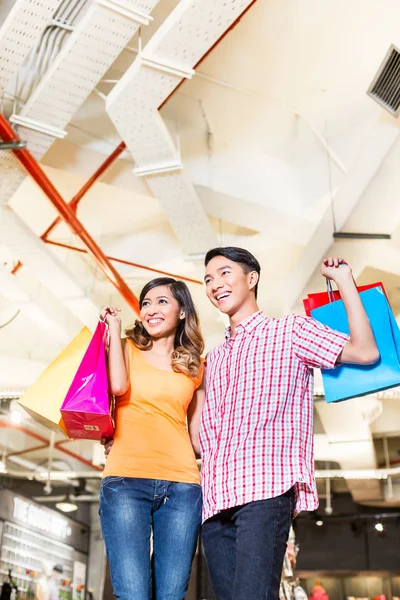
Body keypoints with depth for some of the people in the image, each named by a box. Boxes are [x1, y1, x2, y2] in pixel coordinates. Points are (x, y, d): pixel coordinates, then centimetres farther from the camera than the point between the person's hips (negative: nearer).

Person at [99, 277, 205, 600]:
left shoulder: (194, 367, 18)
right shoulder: (127, 349, 13)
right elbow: (118, 385, -9)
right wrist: (115, 329, 5)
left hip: (182, 485, 2)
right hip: (126, 479, -2)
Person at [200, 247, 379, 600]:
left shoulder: (289, 331, 9)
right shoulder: (214, 359, 27)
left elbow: (364, 351, -4)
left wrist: (344, 280, 1)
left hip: (266, 488, -6)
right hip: (216, 499, 7)